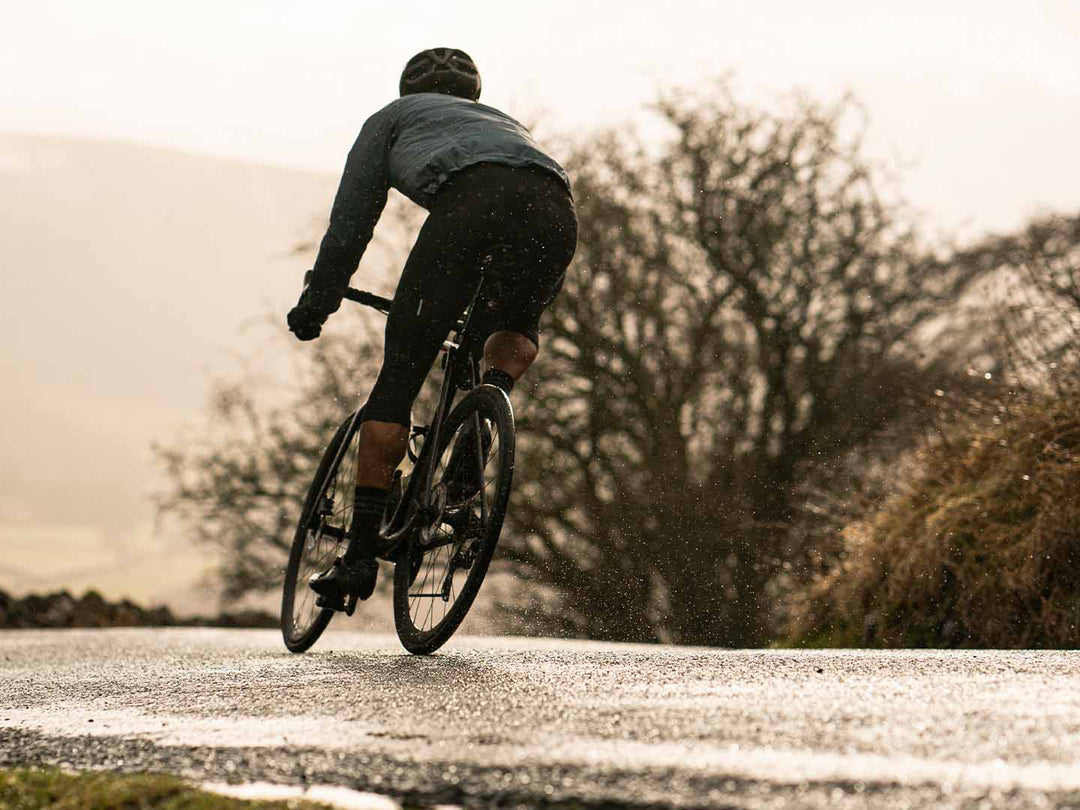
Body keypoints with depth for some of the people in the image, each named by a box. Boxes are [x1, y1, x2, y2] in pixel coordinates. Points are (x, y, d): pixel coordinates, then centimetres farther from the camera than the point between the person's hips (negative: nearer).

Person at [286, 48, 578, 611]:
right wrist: (488, 329, 56)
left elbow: (349, 223, 32)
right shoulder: (508, 124, 46)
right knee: (516, 327, 35)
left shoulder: (394, 116, 37)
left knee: (400, 374, 3)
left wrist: (316, 303, 43)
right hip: (555, 210, 3)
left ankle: (361, 552, -2)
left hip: (468, 204, -3)